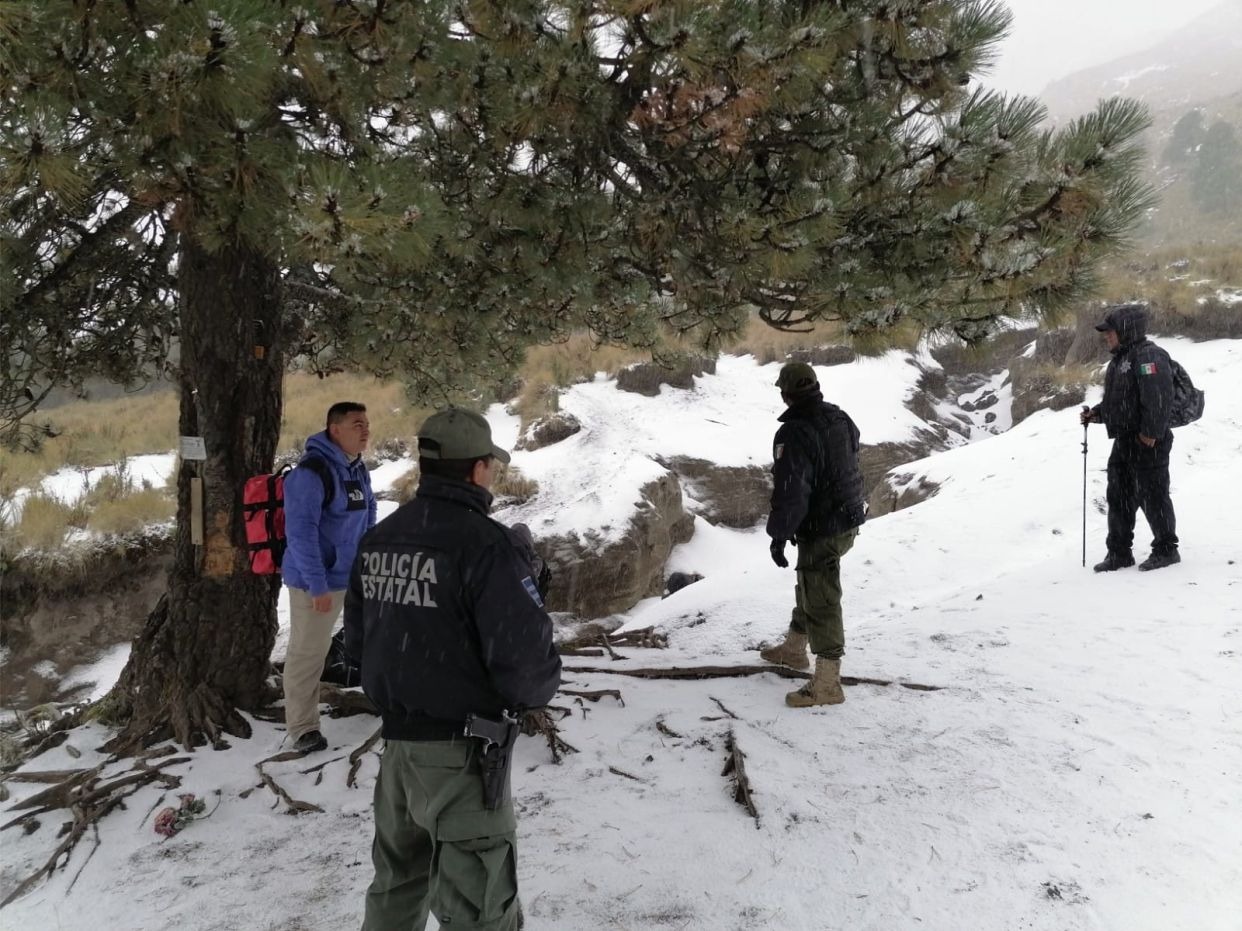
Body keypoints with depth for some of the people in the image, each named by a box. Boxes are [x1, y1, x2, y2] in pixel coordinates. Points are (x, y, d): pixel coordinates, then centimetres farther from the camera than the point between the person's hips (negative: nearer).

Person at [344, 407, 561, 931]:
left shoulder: (379, 538, 3)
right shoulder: (486, 544, -21)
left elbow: (358, 643, 11)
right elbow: (525, 661, -24)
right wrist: (540, 687, -2)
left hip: (396, 740, 8)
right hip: (459, 751, -7)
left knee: (397, 884, 26)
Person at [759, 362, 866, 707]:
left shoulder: (794, 433, -24)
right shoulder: (840, 417, 2)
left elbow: (789, 491, -26)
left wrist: (778, 534, -17)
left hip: (820, 530, -9)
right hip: (848, 519, 9)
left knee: (821, 601, -1)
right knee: (810, 585, 25)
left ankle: (827, 684, 8)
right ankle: (794, 647, 45)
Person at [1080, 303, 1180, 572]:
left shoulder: (1148, 355, -15)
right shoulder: (1119, 359, 16)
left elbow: (1158, 398, -23)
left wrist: (1150, 434, -25)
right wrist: (1096, 413, 7)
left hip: (1147, 443, -10)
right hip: (1124, 443, 10)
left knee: (1152, 497, 0)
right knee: (1118, 498, 11)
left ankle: (1166, 550, 14)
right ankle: (1119, 552, 19)